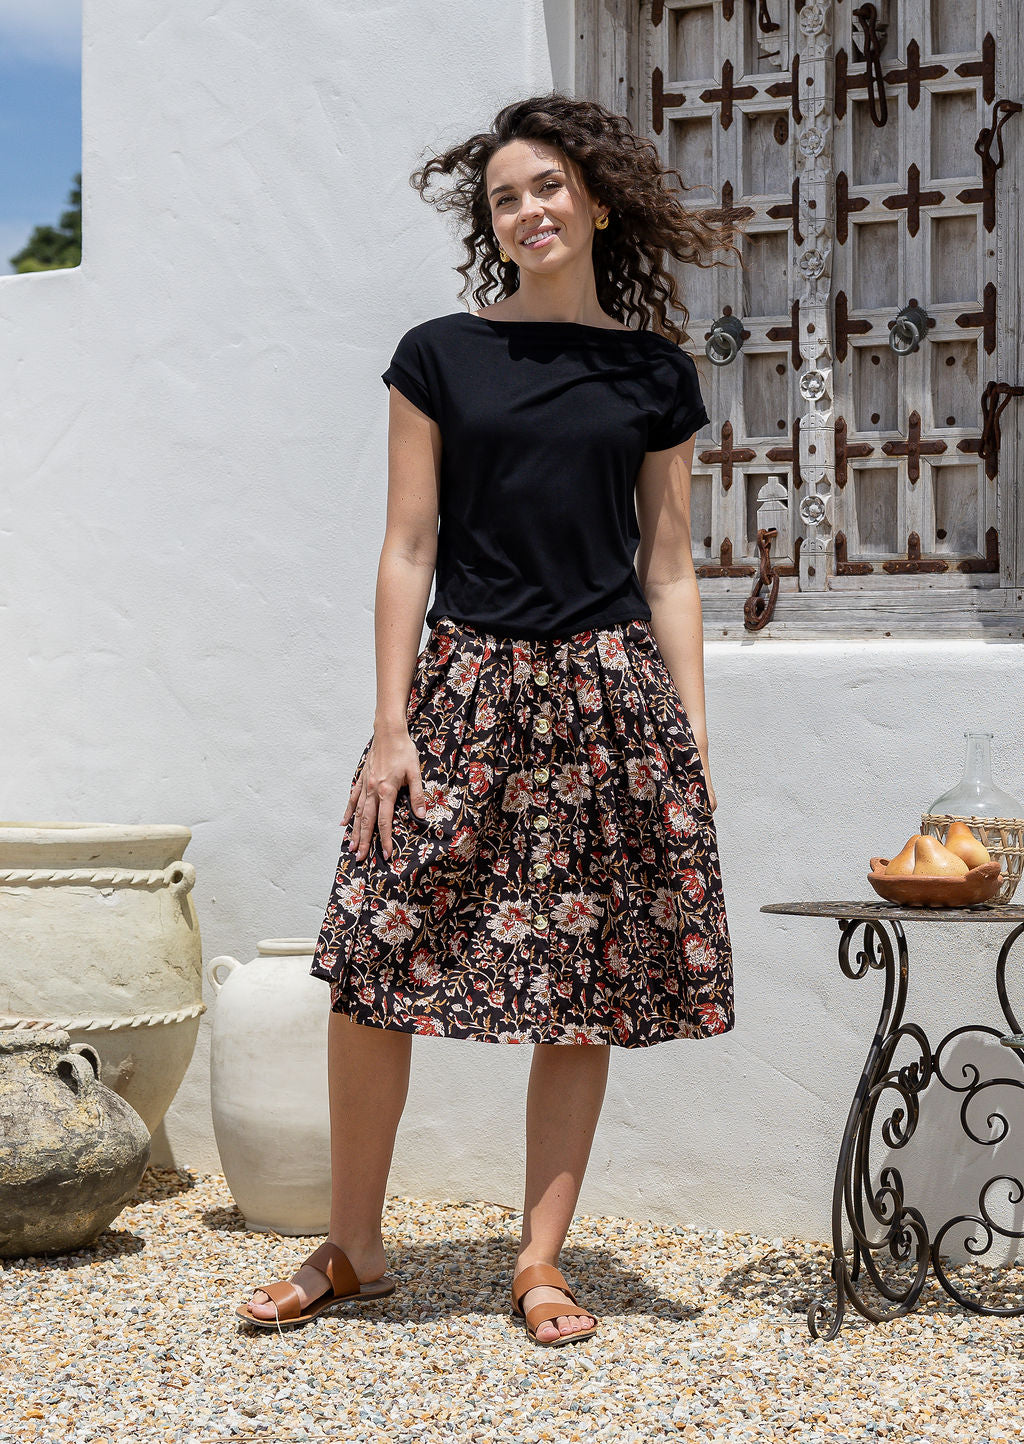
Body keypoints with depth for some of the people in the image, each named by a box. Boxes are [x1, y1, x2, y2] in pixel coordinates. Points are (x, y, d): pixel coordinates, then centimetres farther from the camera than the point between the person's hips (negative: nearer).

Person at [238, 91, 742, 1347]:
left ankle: (541, 1263, 15)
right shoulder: (439, 356, 6)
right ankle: (353, 1251, 12)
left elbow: (668, 569, 10)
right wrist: (391, 726, -4)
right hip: (467, 686, -1)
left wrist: (695, 739, 4)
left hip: (610, 695, 1)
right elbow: (409, 549, 2)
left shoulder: (657, 377, 10)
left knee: (585, 991, 2)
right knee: (373, 970, -5)